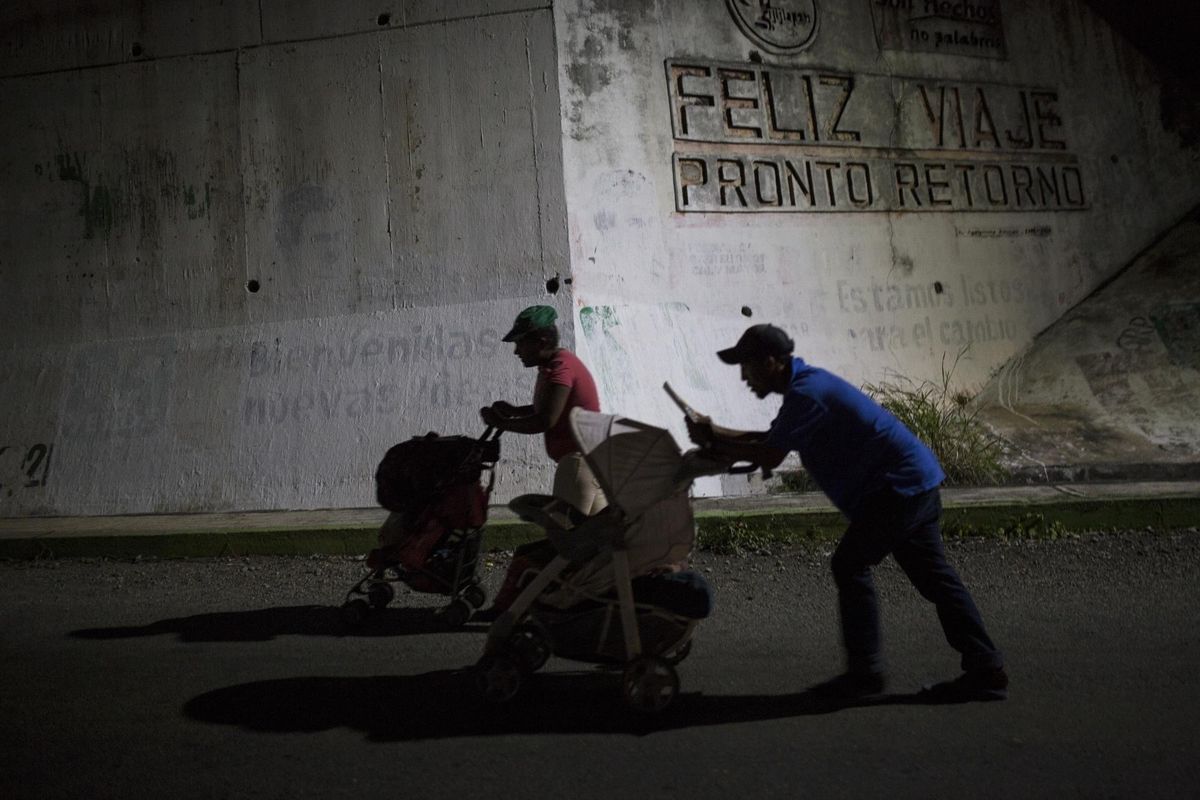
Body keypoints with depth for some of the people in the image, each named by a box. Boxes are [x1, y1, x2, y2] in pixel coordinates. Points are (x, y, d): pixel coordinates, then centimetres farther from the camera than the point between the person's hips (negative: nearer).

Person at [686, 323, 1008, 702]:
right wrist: (715, 433, 9)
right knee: (934, 576, 11)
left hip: (900, 486, -11)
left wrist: (712, 441, -8)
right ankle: (986, 670, 17)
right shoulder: (808, 383, 14)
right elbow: (771, 439, 17)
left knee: (850, 565, -4)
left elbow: (769, 457, -19)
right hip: (916, 481, 11)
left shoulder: (806, 394, -19)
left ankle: (864, 671, 4)